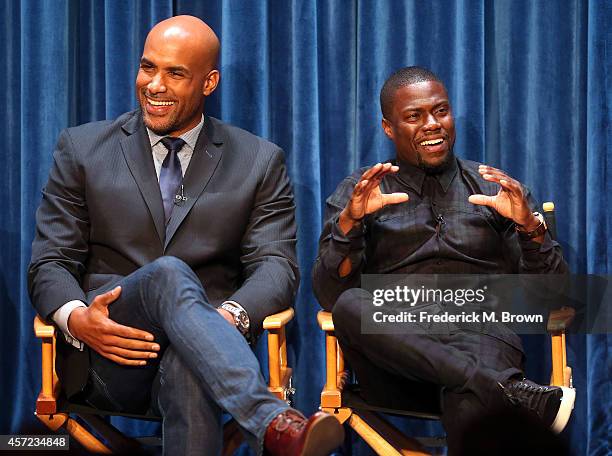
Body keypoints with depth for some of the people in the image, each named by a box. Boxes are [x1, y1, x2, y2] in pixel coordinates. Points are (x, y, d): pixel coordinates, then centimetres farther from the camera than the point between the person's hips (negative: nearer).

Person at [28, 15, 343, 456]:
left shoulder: (260, 162, 11)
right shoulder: (83, 149, 12)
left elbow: (276, 264, 2)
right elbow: (51, 263, 8)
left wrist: (231, 315, -23)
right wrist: (77, 319, -17)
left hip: (200, 349, 0)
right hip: (106, 359, 0)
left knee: (188, 367, -39)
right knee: (169, 273, -34)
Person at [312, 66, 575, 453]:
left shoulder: (495, 189, 19)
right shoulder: (356, 193, 17)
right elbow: (330, 295, 4)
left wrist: (530, 226, -6)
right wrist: (350, 220, -11)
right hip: (394, 340, 3)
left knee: (470, 407, -40)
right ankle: (510, 390, -34)